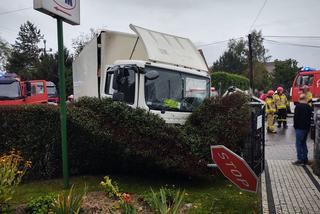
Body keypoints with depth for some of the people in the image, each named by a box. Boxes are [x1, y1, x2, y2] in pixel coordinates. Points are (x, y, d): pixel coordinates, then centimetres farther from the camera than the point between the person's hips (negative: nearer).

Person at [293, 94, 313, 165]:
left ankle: (300, 160, -3)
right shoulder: (309, 107, 9)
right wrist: (308, 126, 20)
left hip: (299, 127, -7)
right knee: (303, 143, 16)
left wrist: (295, 126, -2)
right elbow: (310, 117, 14)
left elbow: (296, 117, -13)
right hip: (307, 127, 7)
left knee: (298, 143, -3)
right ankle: (305, 159, 19)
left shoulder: (298, 106, -13)